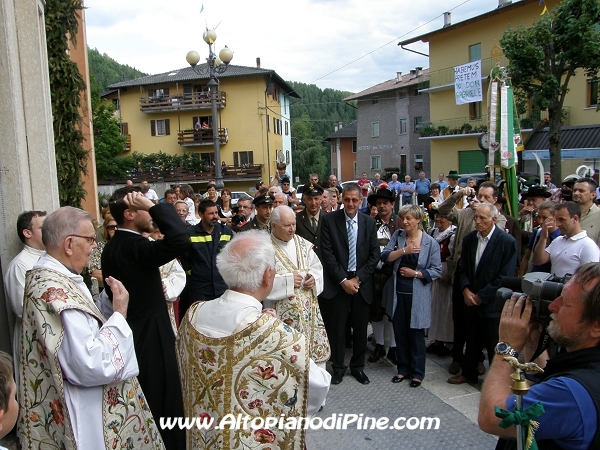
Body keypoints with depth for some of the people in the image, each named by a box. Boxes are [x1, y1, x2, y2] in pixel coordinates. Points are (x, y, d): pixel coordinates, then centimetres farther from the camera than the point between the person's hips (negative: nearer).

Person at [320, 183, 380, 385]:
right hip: (337, 283, -2)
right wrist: (343, 280, -12)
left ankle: (358, 366, 29)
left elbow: (375, 254, 2)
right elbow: (327, 253, -9)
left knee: (360, 328, 12)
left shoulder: (369, 222, 4)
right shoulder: (329, 219, -5)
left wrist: (358, 278, -7)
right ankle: (338, 367, 24)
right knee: (337, 328, 6)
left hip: (362, 283, 3)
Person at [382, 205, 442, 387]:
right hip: (397, 293, 3)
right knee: (400, 333, 12)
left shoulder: (430, 243, -6)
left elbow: (436, 270, -6)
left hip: (417, 296, -3)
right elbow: (385, 256, -9)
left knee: (416, 334, 7)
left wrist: (416, 273, -14)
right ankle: (403, 369, 28)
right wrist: (404, 251, -21)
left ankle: (417, 373, 22)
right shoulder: (398, 235, 2)